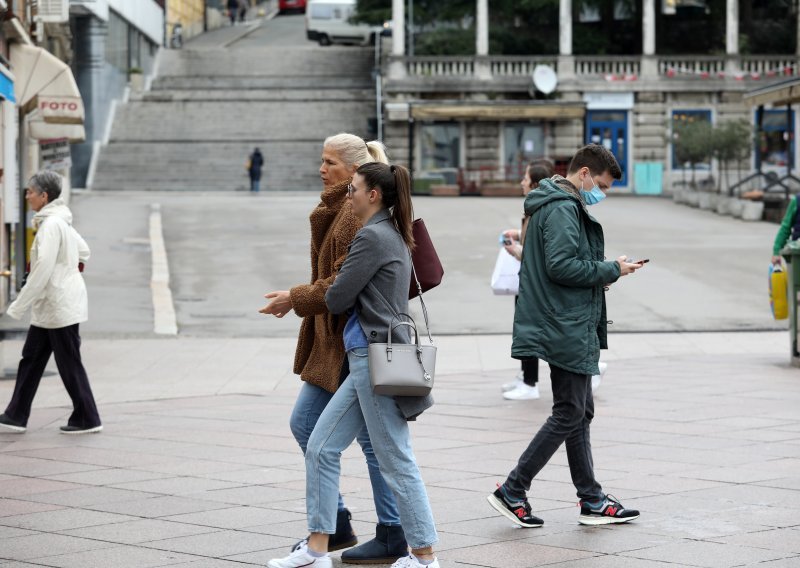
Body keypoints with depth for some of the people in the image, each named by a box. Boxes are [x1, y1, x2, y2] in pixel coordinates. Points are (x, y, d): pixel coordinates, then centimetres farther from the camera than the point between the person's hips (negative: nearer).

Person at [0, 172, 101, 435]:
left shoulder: (52, 225, -19)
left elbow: (43, 269, -23)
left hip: (60, 305, -10)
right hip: (48, 307, 10)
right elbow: (84, 251, 23)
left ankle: (87, 419, 9)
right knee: (31, 359, 11)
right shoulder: (61, 222, 10)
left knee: (69, 364, 0)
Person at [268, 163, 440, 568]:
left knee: (397, 463, -3)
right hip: (366, 361, 10)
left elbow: (336, 298, -11)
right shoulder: (394, 236, 17)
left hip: (377, 359, -10)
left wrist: (327, 296, 10)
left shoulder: (373, 236, -13)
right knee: (321, 448, 9)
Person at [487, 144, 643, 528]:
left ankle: (592, 501, 18)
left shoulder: (559, 204, 18)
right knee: (569, 414, -6)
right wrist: (611, 270, -15)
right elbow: (561, 266, -24)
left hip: (568, 327, 11)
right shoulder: (563, 208, -15)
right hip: (567, 328, -11)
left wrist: (603, 271, 8)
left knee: (580, 411, 13)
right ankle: (512, 490, -1)